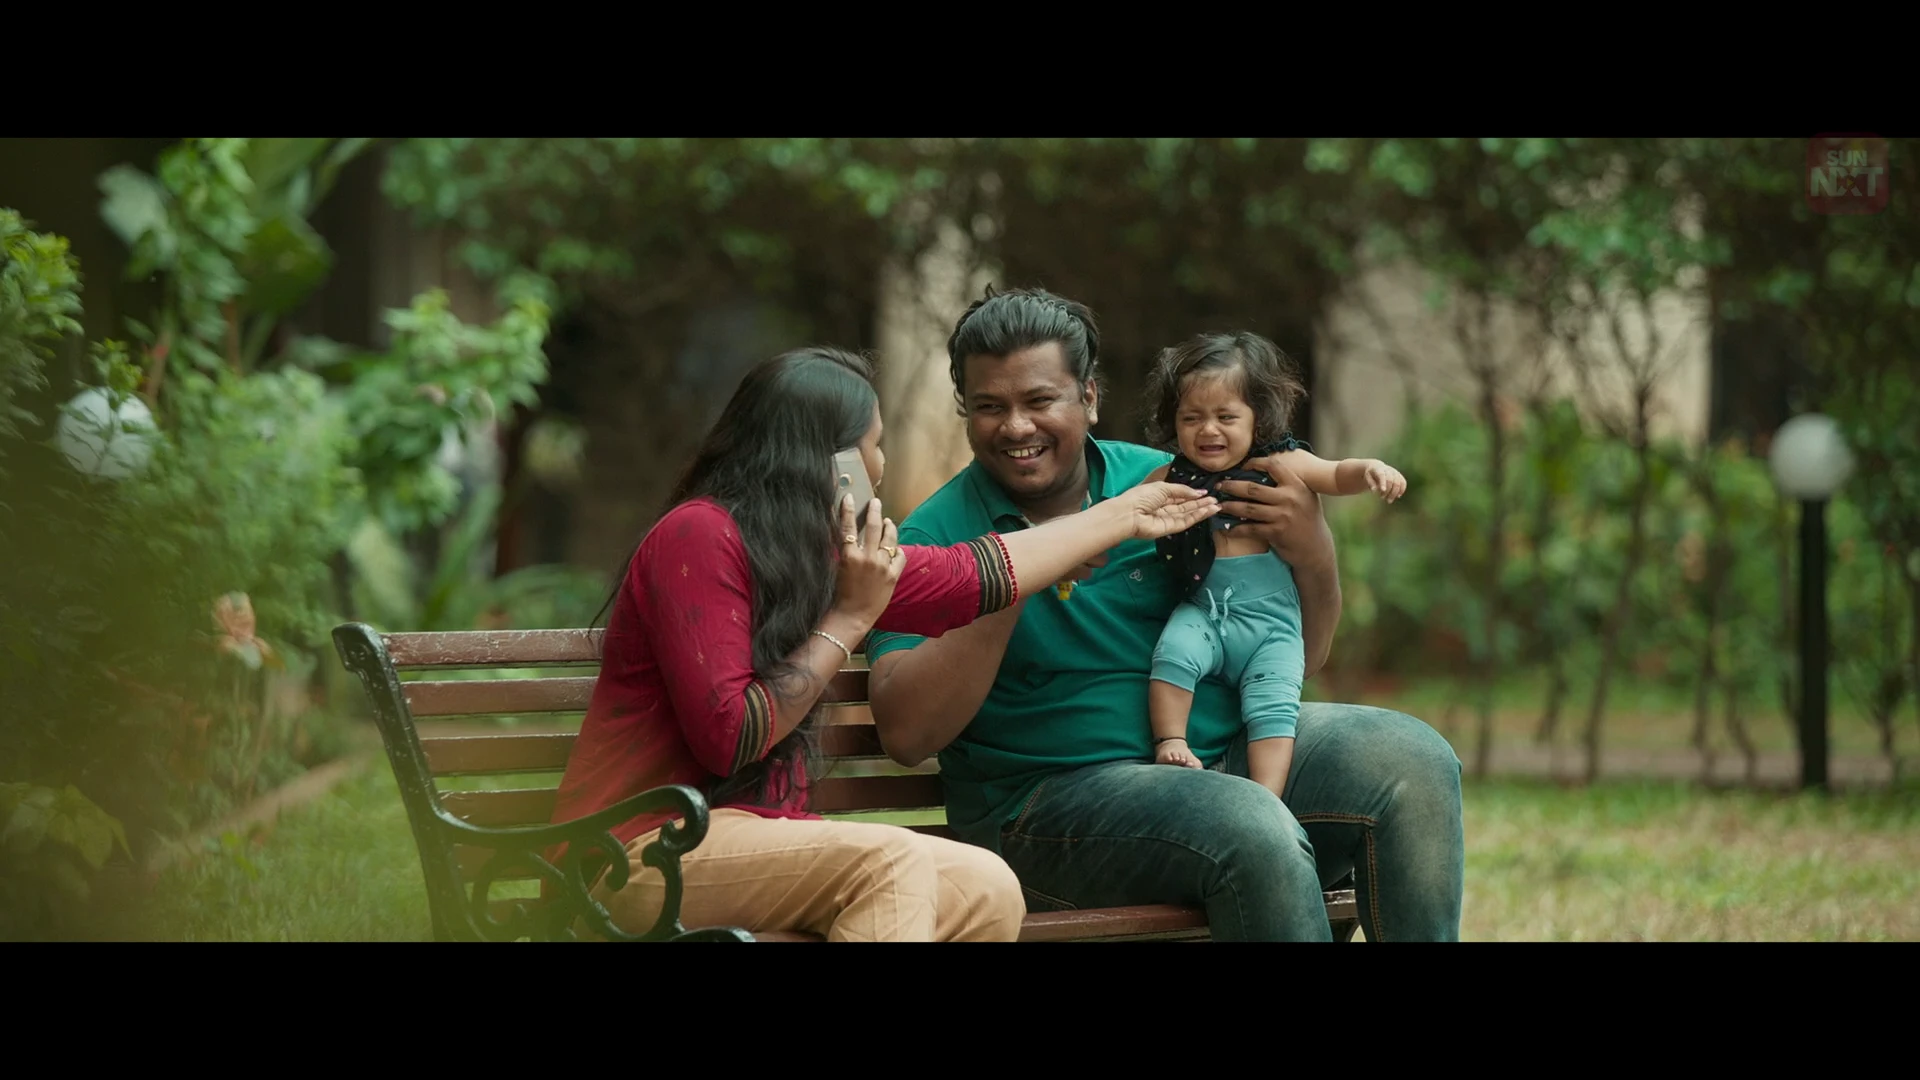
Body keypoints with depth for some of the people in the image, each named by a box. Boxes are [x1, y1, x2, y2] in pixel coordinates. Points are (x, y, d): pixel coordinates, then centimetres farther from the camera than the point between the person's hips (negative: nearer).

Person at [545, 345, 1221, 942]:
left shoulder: (814, 553, 14)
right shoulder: (701, 537, -13)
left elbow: (962, 577, 26)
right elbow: (727, 739, -19)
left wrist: (1126, 517, 36)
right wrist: (849, 617, -12)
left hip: (756, 835, 9)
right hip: (647, 849, -8)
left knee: (985, 889, -14)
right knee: (887, 861, -30)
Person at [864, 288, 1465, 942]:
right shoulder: (935, 537, 0)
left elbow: (1302, 656, 15)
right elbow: (905, 734, -14)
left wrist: (1315, 556, -8)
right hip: (1057, 791, -5)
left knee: (1411, 759, -17)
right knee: (1254, 830, -33)